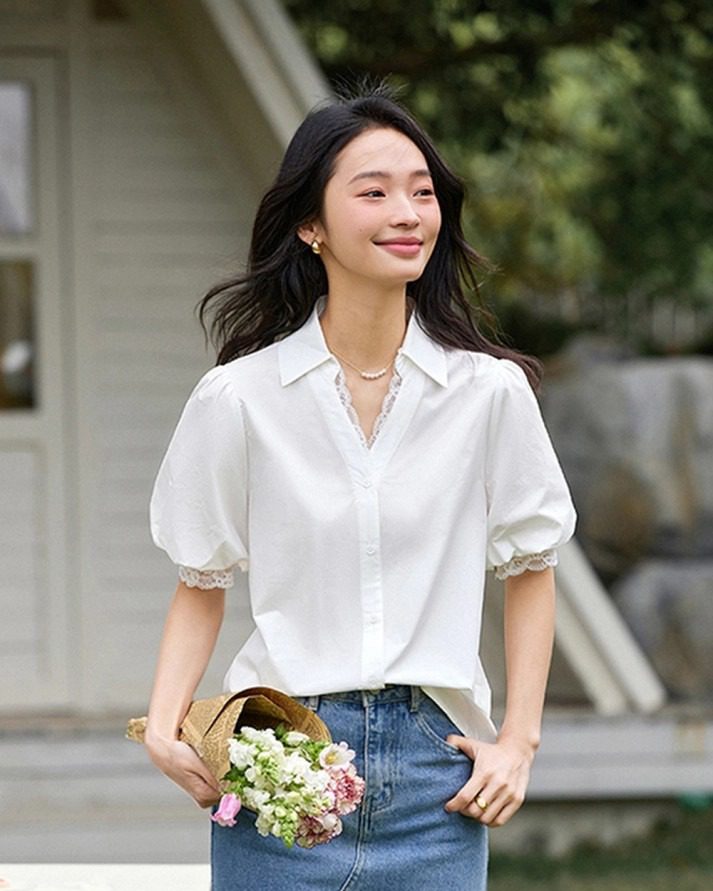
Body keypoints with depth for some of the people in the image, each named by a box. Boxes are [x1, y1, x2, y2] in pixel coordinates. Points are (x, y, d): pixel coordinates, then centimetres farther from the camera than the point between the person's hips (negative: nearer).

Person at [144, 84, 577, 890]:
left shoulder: (491, 391, 0)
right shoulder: (238, 398, -1)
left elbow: (530, 566, 12)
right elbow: (201, 583, 8)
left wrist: (518, 742, 4)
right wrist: (165, 727, -6)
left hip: (436, 770, 1)